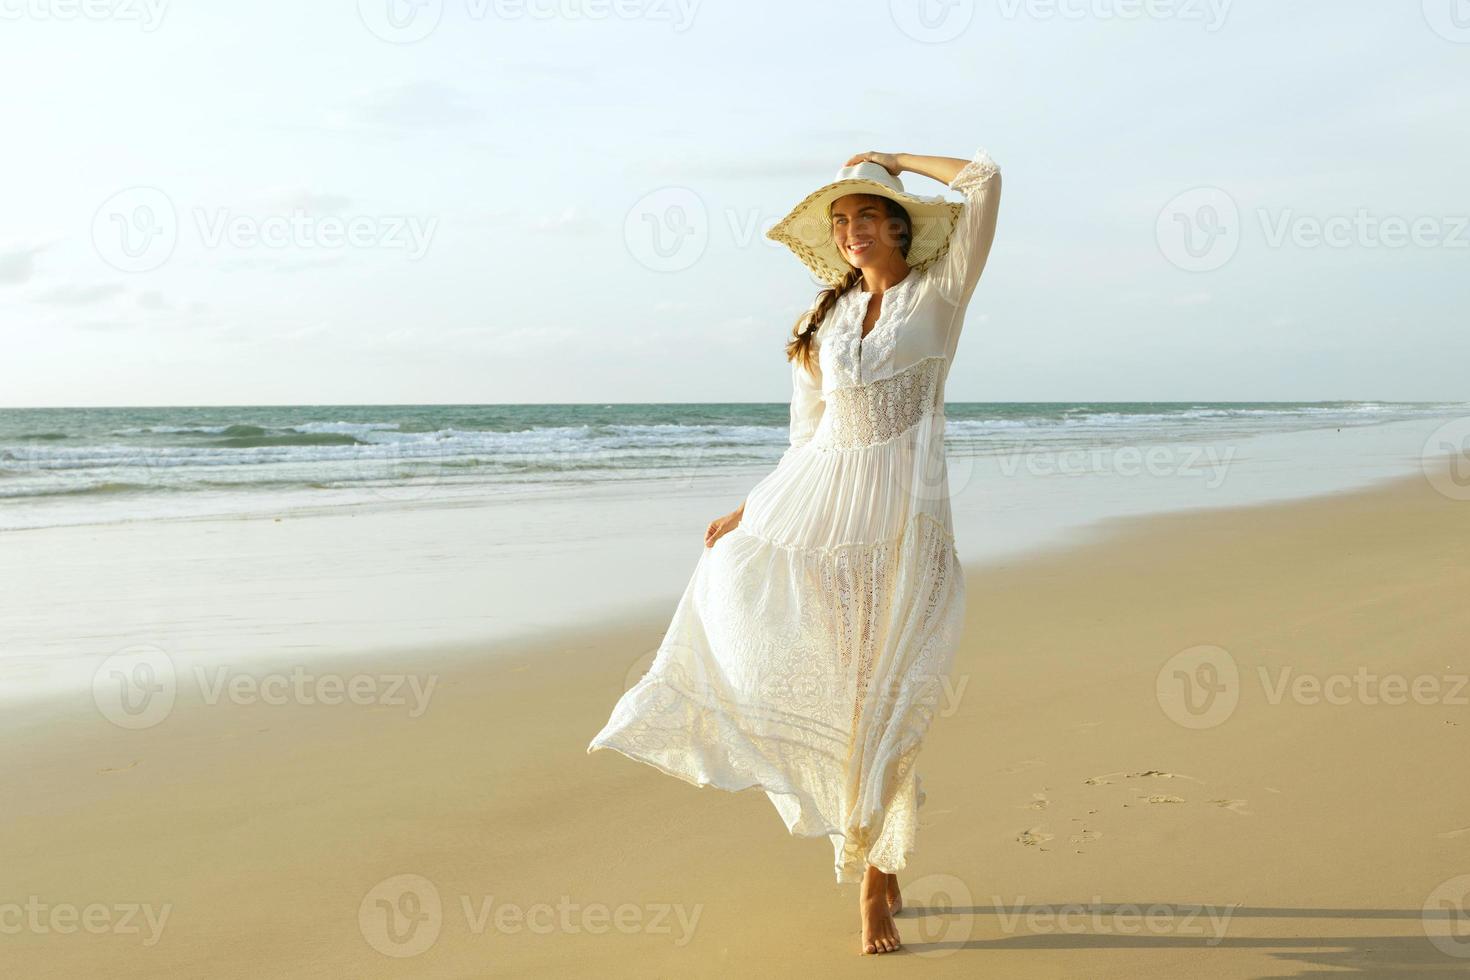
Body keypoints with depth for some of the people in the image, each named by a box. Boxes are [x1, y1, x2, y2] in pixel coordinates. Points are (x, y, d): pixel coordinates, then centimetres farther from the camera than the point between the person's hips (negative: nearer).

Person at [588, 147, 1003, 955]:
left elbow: (983, 179, -6)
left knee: (885, 696, -1)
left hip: (902, 510, -4)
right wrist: (746, 510, 10)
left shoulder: (938, 294, 3)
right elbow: (809, 438, 16)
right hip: (818, 502, 4)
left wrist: (895, 160, 6)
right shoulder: (827, 318, 15)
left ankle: (876, 870, 14)